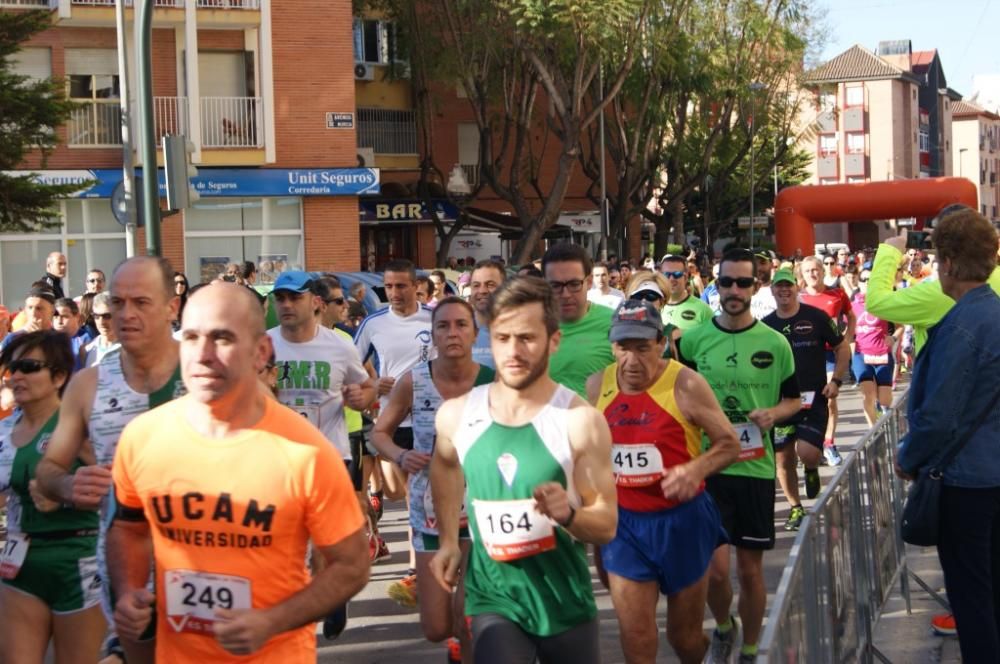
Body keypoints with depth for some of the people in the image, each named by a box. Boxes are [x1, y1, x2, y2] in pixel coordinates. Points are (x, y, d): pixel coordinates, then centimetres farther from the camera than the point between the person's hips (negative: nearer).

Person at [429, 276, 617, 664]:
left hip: (565, 601, -1)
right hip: (493, 597, 1)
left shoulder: (581, 421, -14)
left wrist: (568, 514, -30)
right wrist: (448, 540, 13)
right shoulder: (456, 415, -4)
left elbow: (607, 525, -11)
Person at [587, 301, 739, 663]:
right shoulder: (597, 386, -1)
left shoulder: (685, 385, -14)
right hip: (624, 522, 3)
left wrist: (697, 469, -28)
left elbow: (730, 443, -9)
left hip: (682, 519, -3)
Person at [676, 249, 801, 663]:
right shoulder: (692, 340, -1)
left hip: (756, 468, 1)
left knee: (750, 569, 9)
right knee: (715, 568, -7)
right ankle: (723, 628, 24)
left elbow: (794, 399, 10)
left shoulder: (775, 343, -1)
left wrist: (772, 414, -10)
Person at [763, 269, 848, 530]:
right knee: (783, 459, 5)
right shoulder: (766, 325, 5)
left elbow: (842, 348, 4)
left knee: (807, 452, -19)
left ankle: (812, 470, 17)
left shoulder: (815, 317, -3)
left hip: (813, 398, -3)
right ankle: (795, 507, 23)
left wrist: (835, 381, -6)